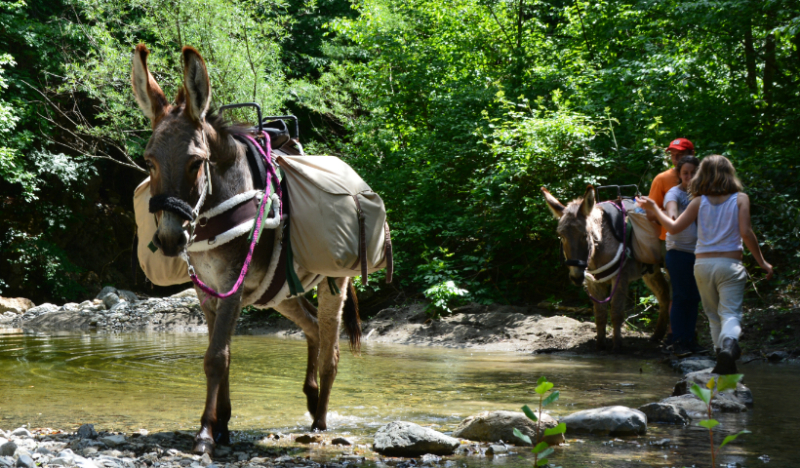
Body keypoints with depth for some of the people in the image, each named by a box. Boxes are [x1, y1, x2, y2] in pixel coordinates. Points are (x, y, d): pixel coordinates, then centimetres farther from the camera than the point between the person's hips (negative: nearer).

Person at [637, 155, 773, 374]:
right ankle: (729, 343, -37)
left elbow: (674, 227, 1)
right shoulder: (740, 199, 0)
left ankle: (722, 350, 6)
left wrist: (654, 208, 16)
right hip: (730, 263, -2)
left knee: (714, 316, 15)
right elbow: (746, 233, -8)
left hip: (703, 264, 2)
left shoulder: (699, 202, 3)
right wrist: (762, 262, 1)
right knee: (730, 313, -7)